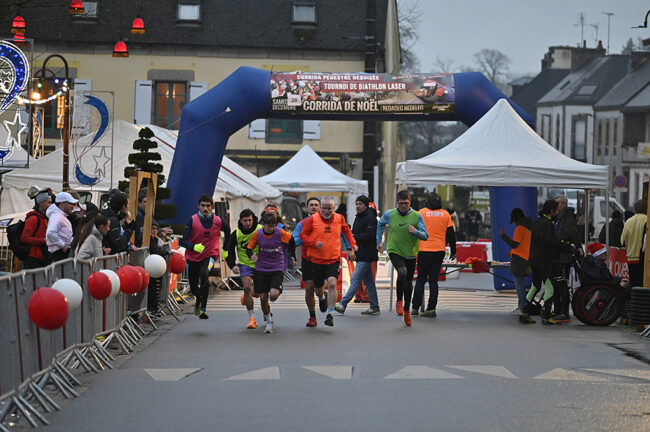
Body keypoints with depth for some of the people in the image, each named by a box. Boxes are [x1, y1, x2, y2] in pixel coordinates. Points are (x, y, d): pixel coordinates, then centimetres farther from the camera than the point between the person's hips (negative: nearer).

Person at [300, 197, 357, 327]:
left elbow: (347, 231, 23)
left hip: (334, 259, 0)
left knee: (332, 283, -21)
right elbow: (302, 235, 2)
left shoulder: (339, 218, 4)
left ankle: (330, 314, -20)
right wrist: (314, 243, -15)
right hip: (316, 259, 0)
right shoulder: (313, 219, -3)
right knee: (318, 286, 11)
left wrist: (352, 245, 13)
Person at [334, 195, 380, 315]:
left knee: (355, 280, -11)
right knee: (368, 281, 12)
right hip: (361, 255, 10)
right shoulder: (359, 217, 18)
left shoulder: (370, 218, -13)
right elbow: (356, 233, 24)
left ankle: (343, 304, -15)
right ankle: (374, 307, 16)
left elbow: (369, 236, -21)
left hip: (366, 255, -10)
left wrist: (355, 237, -16)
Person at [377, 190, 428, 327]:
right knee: (402, 272, -29)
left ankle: (407, 310, 30)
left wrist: (415, 232, -26)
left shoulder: (416, 216, -6)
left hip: (410, 254, 2)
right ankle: (399, 301, -10)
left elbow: (425, 236, -6)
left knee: (408, 283, 10)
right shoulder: (389, 214, -4)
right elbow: (380, 224, 18)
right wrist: (379, 241, 16)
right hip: (394, 251, -2)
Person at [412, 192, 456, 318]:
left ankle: (415, 307, 6)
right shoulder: (445, 215, 6)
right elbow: (451, 234, 9)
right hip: (439, 251, 1)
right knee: (433, 280, 4)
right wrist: (453, 251, 16)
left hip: (424, 251, -1)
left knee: (420, 279, 8)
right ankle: (431, 308, 0)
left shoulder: (421, 213, 0)